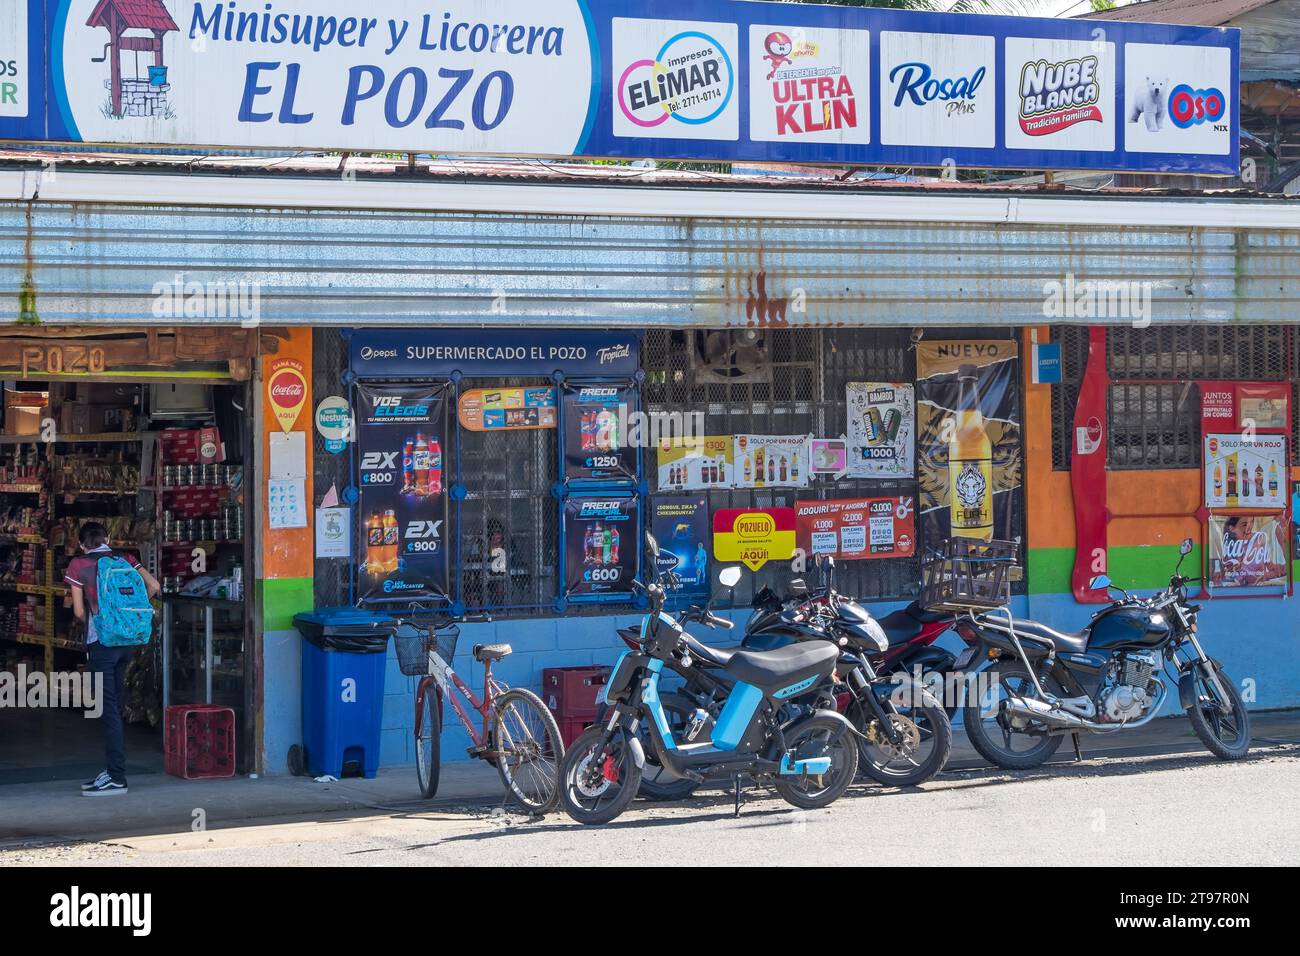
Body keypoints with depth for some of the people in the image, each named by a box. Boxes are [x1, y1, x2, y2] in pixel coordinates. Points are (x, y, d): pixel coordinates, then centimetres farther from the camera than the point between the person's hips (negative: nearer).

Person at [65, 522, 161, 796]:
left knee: (108, 709, -6)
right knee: (115, 707, 14)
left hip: (100, 641, -5)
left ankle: (117, 778, -9)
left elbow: (79, 611, -4)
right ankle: (114, 770, 19)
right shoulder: (124, 559, 8)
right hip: (127, 640, 5)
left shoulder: (78, 565, -3)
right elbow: (153, 586, 3)